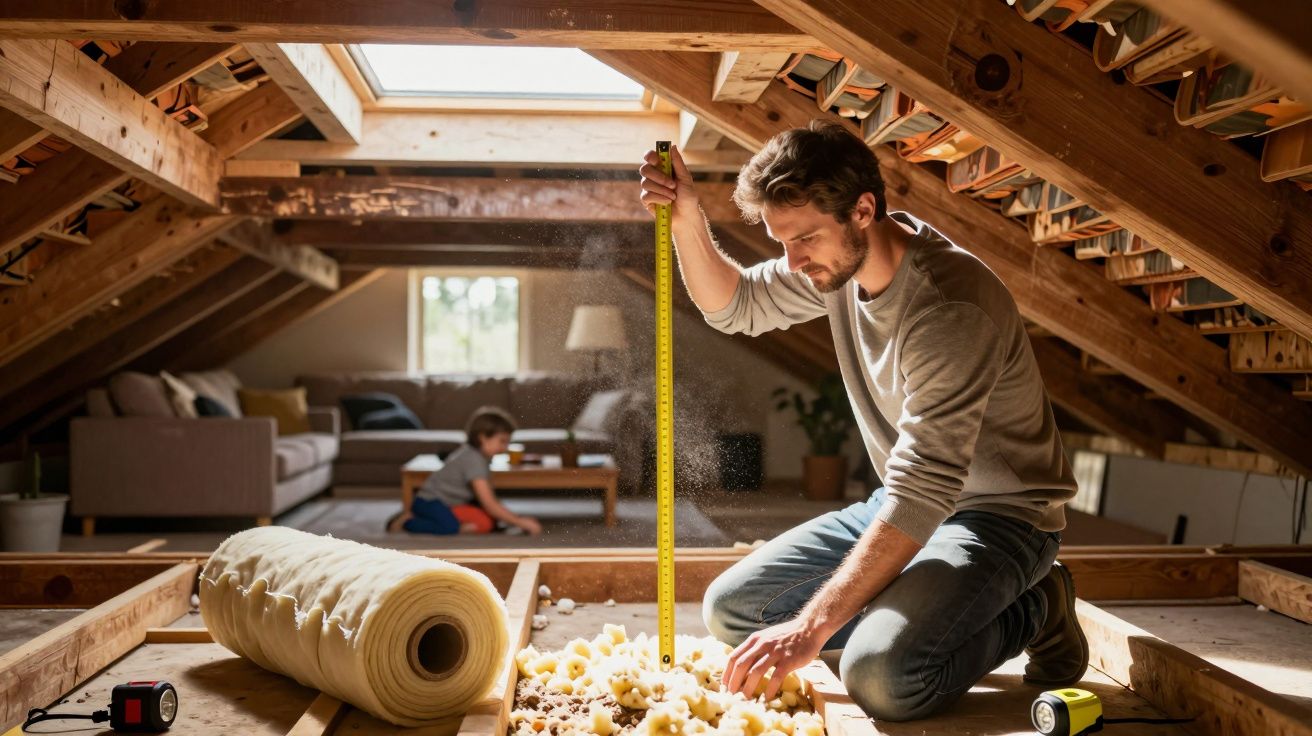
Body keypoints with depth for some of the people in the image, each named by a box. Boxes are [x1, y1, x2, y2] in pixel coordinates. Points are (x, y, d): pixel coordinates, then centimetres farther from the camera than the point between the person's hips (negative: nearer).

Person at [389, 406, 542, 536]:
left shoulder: (479, 454, 6)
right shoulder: (473, 459, -22)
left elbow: (490, 500, 6)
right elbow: (489, 504, -25)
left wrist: (517, 517, -1)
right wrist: (519, 522, -23)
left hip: (447, 501, 9)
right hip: (429, 502, -9)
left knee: (489, 520, -8)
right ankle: (406, 522, -15)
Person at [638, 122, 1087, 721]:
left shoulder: (948, 305, -30)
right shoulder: (840, 254, -3)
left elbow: (925, 494, -33)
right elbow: (734, 305, 12)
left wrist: (810, 627, -35)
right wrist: (686, 221, -8)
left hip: (996, 516, -8)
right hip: (901, 507, 8)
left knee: (881, 676, -33)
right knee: (729, 609, -1)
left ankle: (1033, 611, -3)